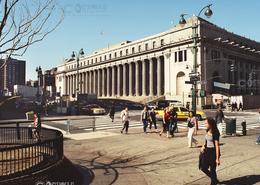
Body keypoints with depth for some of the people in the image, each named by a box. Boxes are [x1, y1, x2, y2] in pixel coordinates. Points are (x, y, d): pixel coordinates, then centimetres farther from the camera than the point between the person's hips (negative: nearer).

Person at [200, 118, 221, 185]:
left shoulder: (215, 133, -18)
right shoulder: (207, 131, 5)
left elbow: (217, 146, -19)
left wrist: (217, 158, -20)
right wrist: (203, 146, 0)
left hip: (213, 152, -8)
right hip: (207, 151, 8)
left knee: (212, 170, 3)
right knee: (203, 168, 11)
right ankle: (215, 180, 33)